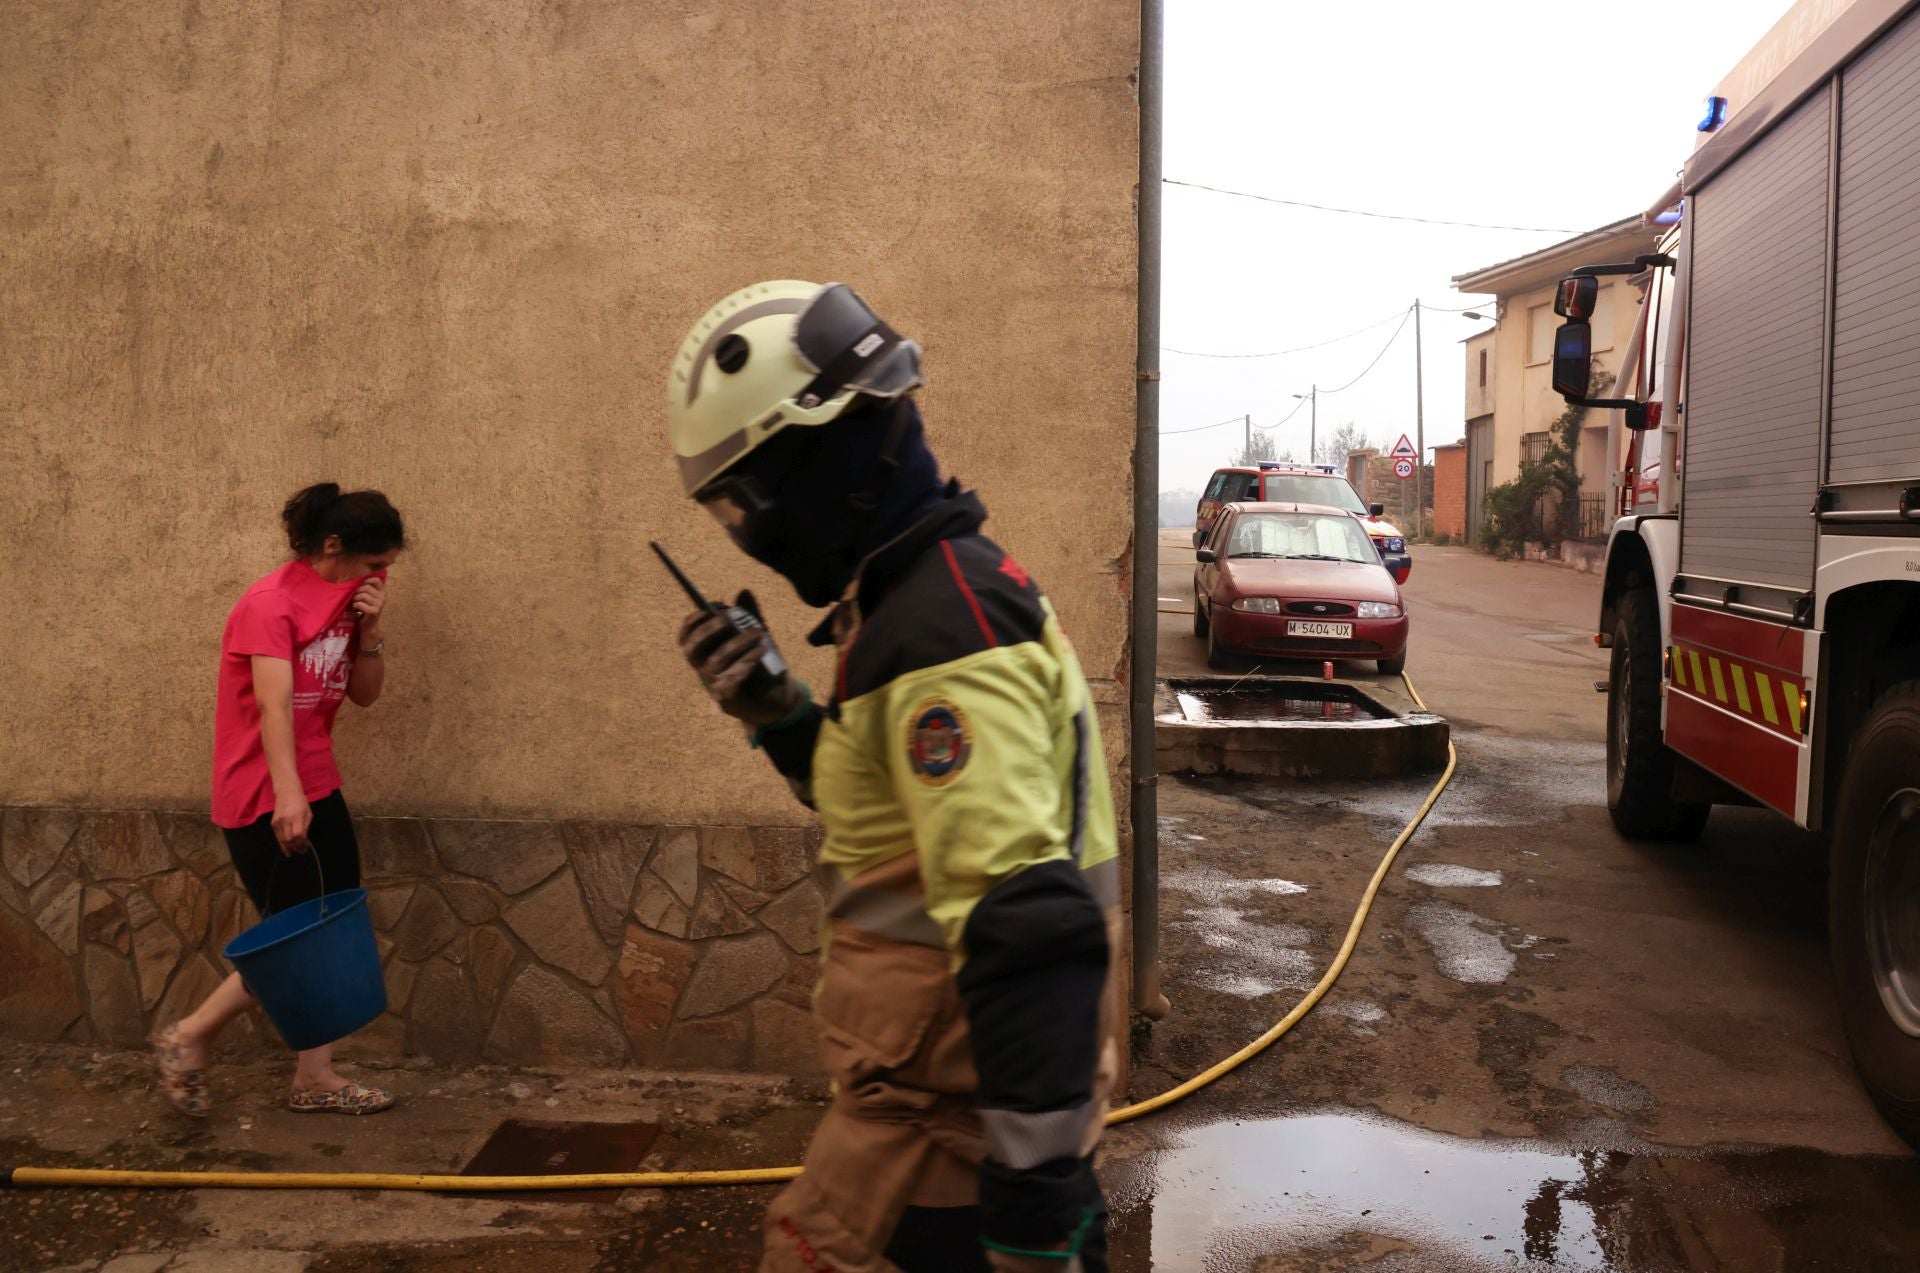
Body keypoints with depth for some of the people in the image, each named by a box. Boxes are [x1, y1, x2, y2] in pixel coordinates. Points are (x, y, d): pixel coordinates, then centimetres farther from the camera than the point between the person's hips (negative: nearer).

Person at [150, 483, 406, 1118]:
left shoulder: (347, 598, 9)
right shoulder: (272, 602, -16)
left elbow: (365, 694, 11)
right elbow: (274, 702, -28)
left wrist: (369, 631, -6)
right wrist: (287, 796, -39)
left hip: (317, 791, 8)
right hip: (263, 799, -8)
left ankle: (315, 1079, 15)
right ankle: (188, 1039, 15)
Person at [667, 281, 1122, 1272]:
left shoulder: (943, 632, -24)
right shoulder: (941, 590, 9)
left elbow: (1026, 931, -30)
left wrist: (1038, 1193, -28)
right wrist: (773, 709, 6)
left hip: (948, 1101, -10)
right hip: (947, 1070, 10)